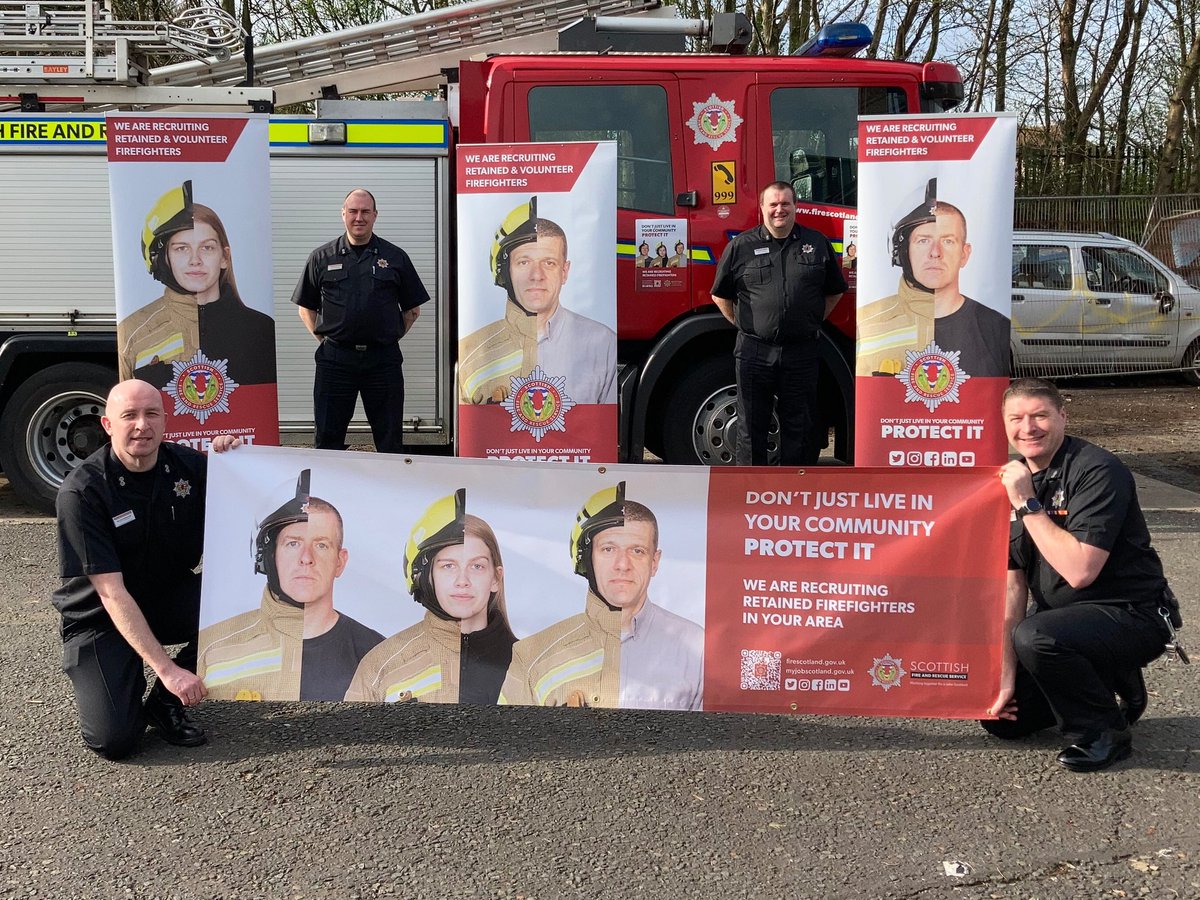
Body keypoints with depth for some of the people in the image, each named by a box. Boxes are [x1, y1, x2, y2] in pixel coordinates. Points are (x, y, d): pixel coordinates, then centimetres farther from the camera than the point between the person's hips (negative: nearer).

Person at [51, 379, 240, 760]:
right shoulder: (81, 492, -21)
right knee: (113, 740, -20)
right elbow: (111, 592, -25)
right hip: (101, 616, -4)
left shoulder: (187, 464, -8)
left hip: (172, 597, 4)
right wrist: (166, 668, -31)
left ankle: (167, 701, -3)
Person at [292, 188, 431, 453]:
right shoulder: (322, 257, 8)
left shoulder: (395, 257, 7)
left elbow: (412, 309, 13)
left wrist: (392, 337, 5)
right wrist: (323, 338, 5)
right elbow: (306, 307, 14)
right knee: (328, 438, 4)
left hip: (383, 359, 0)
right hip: (335, 358, 0)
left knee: (390, 440, 4)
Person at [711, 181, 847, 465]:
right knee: (751, 428, 4)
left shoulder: (817, 243, 8)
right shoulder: (741, 246, 3)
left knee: (798, 428, 8)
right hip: (754, 353, -1)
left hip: (801, 353, 2)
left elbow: (834, 291, 18)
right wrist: (745, 325, 6)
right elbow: (721, 295, 10)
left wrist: (812, 322, 11)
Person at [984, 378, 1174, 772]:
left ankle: (1105, 731, -9)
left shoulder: (1098, 471, -21)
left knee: (1034, 636, -34)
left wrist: (1029, 505, -24)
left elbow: (1079, 571, -30)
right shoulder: (1013, 482, 2)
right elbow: (1012, 583, 0)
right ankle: (1105, 682, 22)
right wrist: (1006, 675, -4)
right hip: (1062, 618, 8)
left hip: (1130, 616, -8)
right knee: (1002, 719, 4)